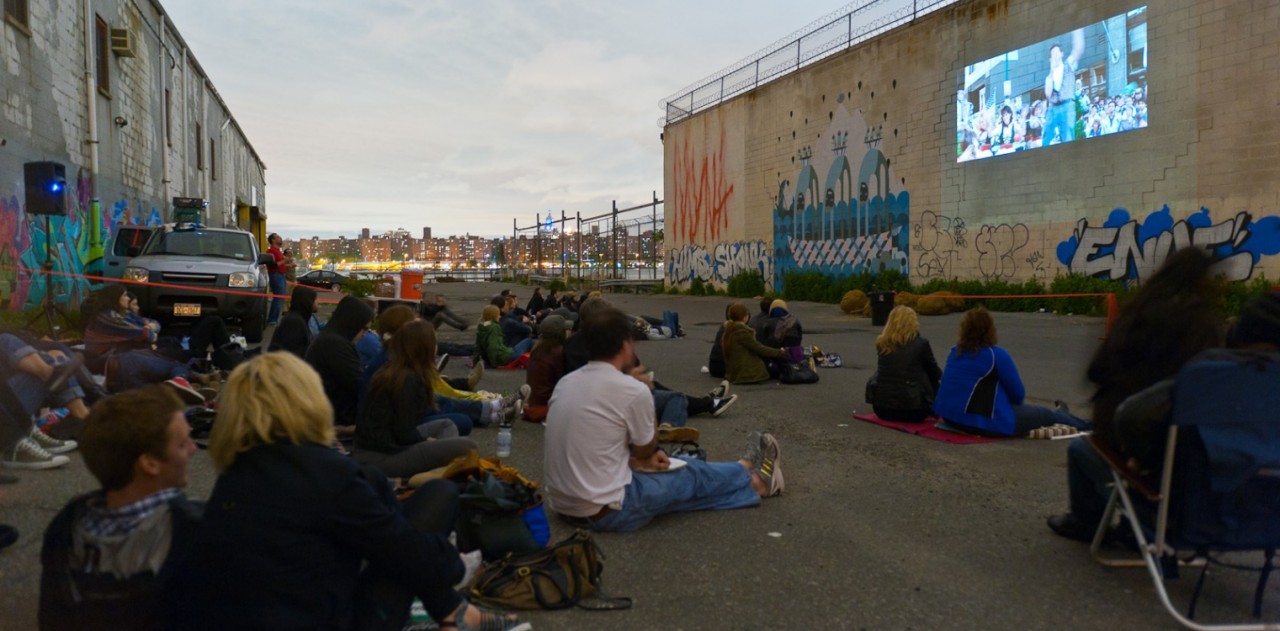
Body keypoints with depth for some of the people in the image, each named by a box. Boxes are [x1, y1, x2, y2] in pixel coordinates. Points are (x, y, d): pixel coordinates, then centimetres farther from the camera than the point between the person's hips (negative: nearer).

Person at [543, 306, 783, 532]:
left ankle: (742, 476, 46)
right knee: (692, 475, 16)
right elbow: (646, 451, -1)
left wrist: (635, 457, 14)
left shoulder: (566, 383, 2)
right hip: (605, 512, -7)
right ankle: (755, 481, 43)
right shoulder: (632, 390, -20)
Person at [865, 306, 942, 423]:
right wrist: (941, 376, 36)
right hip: (912, 410, -3)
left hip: (882, 408, 3)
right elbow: (935, 373, 10)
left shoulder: (882, 343, 4)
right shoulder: (921, 343, -5)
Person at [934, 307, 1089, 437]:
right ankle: (1081, 425, 46)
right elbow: (1018, 394, -4)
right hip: (986, 422, -7)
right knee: (1046, 414, 18)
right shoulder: (997, 355, -15)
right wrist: (1017, 402, 20)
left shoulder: (955, 351, 4)